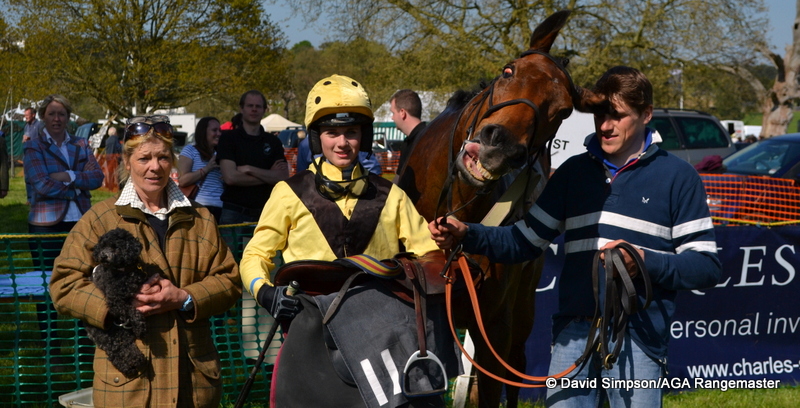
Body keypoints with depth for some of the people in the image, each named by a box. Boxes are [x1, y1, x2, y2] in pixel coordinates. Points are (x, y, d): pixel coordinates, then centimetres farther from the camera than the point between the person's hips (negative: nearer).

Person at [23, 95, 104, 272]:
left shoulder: (81, 145, 13)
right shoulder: (33, 147, 2)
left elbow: (98, 177, 0)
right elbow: (42, 184, -11)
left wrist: (68, 176, -13)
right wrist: (79, 187, -4)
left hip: (81, 222, 3)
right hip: (47, 224, -3)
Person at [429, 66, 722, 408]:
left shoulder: (676, 176, 0)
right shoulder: (575, 171, 12)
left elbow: (707, 267, -3)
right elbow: (524, 242, 11)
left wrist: (645, 261, -19)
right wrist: (465, 235, -5)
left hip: (637, 339, -3)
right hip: (573, 333, 4)